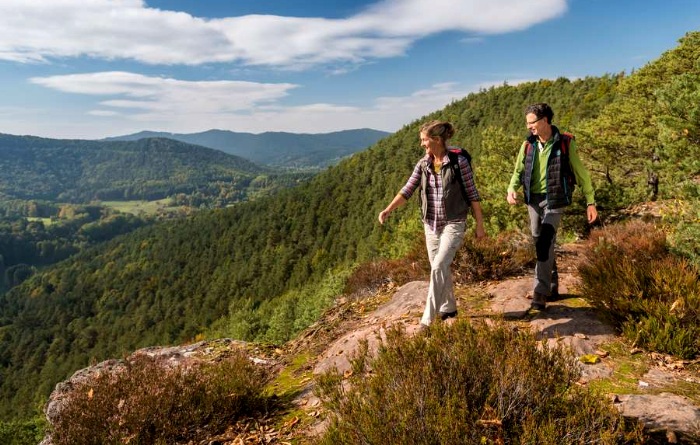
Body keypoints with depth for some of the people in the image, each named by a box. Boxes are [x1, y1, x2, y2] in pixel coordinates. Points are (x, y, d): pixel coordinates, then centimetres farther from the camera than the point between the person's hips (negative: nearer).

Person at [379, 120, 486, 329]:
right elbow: (407, 190, -3)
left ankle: (428, 317, -6)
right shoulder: (423, 164, 1)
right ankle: (448, 308, 34)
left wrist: (480, 224, -4)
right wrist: (388, 209, -17)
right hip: (431, 224, 6)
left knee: (438, 267, -14)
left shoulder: (459, 162, -12)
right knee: (440, 268, 15)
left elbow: (472, 194, -7)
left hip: (453, 224, -5)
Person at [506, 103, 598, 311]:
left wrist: (590, 202, -2)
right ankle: (553, 285, 33)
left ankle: (541, 292, -11)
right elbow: (518, 171, 7)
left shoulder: (565, 143, -7)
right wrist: (511, 190, -14)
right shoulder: (528, 144, 4)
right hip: (533, 200, 5)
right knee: (540, 244, 14)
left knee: (545, 244, -16)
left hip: (554, 200, -5)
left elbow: (581, 174, -2)